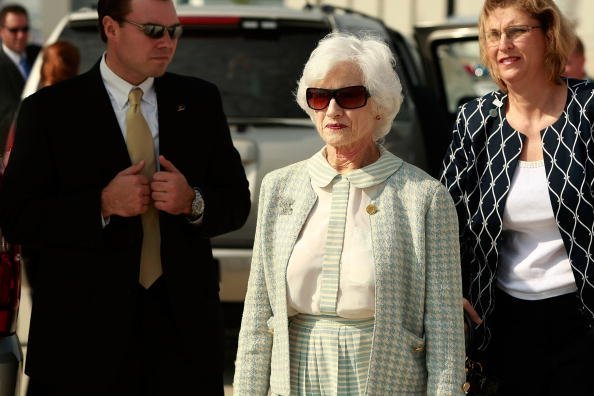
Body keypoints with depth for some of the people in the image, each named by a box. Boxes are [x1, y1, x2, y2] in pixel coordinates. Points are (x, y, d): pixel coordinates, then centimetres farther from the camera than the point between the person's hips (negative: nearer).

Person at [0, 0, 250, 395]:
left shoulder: (200, 100, 7)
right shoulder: (49, 110, -2)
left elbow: (236, 203, 8)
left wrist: (193, 202, -13)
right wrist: (103, 204, -19)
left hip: (184, 323, 3)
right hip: (85, 329, -2)